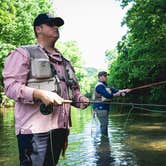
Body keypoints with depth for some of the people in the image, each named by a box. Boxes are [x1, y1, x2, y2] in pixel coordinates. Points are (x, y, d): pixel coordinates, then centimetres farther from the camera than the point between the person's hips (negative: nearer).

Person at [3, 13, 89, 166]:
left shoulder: (64, 61, 23)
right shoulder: (23, 53, 2)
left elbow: (73, 89, 28)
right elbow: (11, 86, -9)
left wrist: (80, 98, 5)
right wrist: (39, 94, -24)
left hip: (61, 128, 7)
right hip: (35, 129, -6)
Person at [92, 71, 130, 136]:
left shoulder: (104, 85, 19)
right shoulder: (99, 86, -15)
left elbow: (113, 90, 14)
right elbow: (107, 95, -23)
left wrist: (123, 90, 5)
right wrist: (116, 94, -7)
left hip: (104, 107, 11)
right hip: (100, 107, -11)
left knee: (104, 124, 13)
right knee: (104, 124, -9)